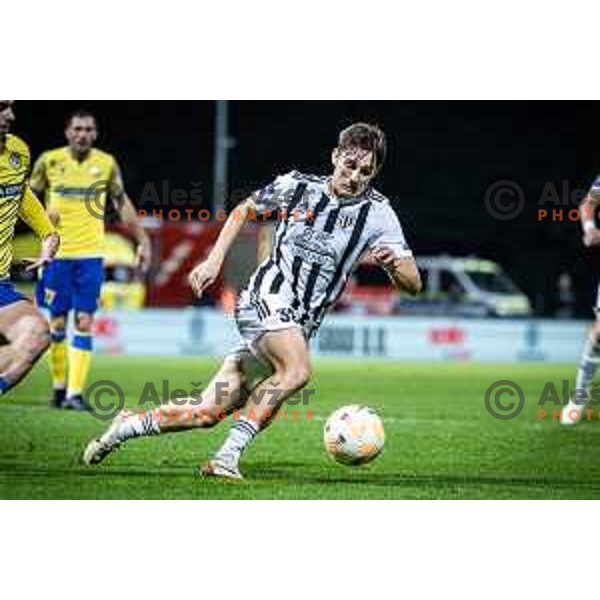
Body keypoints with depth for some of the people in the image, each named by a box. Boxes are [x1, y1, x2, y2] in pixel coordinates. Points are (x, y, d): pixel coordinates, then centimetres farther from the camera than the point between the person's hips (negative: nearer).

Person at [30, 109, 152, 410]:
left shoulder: (106, 163, 3)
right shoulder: (49, 160, 0)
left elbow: (123, 203, 11)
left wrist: (143, 241, 7)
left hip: (90, 256, 0)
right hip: (56, 254, 0)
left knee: (84, 323, -6)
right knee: (57, 322, 3)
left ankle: (75, 393, -8)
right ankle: (58, 385, 19)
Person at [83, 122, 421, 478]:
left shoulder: (378, 214, -3)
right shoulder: (297, 186, -2)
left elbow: (412, 285, -7)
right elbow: (245, 211, 16)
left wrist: (396, 263, -29)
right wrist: (215, 261, 7)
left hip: (301, 326, 3)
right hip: (264, 302, -3)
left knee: (208, 413, 1)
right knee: (298, 369, -34)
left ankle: (128, 425, 22)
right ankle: (228, 455, -32)